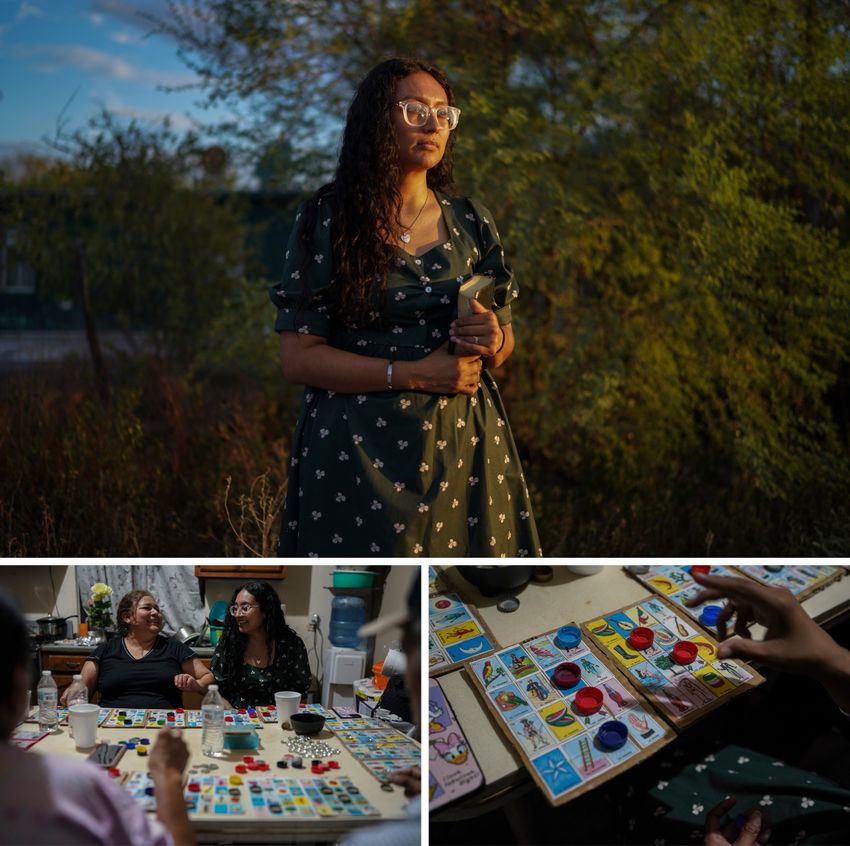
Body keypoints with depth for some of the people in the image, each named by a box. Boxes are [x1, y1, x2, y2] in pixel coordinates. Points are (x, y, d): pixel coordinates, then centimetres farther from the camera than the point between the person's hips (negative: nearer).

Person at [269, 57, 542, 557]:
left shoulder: (472, 223, 8)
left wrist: (493, 341, -8)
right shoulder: (327, 222, -5)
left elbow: (504, 342, 16)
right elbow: (299, 358, -9)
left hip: (464, 440, 4)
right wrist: (413, 374, -16)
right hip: (360, 448, -3)